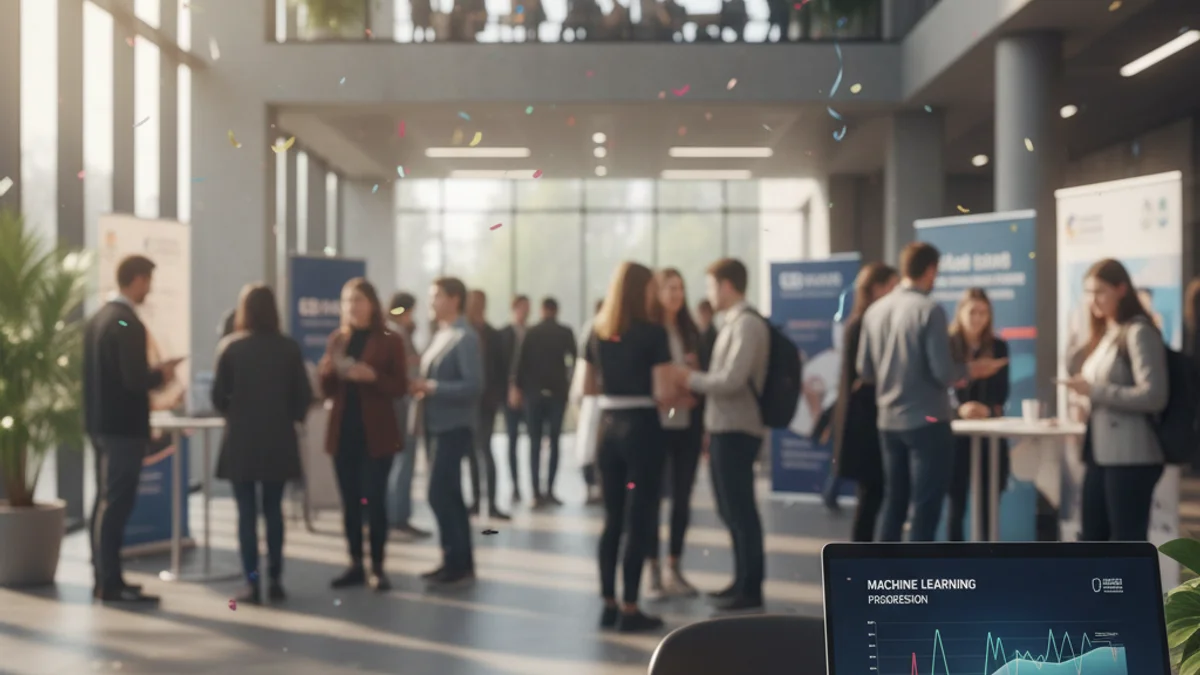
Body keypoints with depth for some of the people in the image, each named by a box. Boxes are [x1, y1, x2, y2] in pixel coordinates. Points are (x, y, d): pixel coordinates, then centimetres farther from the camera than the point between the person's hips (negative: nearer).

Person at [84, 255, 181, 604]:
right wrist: (161, 374, -5)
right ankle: (111, 584, -1)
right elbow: (135, 380, -24)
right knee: (117, 503, -5)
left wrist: (152, 371, 14)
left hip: (100, 422, 9)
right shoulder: (129, 324, -18)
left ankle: (104, 577, 22)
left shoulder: (98, 318, 10)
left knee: (105, 501, 15)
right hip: (124, 426, -9)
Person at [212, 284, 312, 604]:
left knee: (247, 512, 2)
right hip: (279, 440, 2)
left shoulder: (230, 347, -6)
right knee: (273, 510, 11)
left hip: (241, 440, -2)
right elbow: (304, 395, 0)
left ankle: (252, 584, 1)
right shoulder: (289, 347, -1)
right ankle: (275, 580, 11)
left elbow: (218, 396, -5)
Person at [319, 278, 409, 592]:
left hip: (376, 433, -4)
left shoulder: (390, 341, -3)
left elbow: (400, 387, -7)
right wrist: (325, 373, -11)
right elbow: (328, 392, 11)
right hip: (343, 431, 4)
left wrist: (372, 376, -23)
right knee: (350, 502, 7)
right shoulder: (337, 340, 10)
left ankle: (377, 568, 3)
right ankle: (356, 565, 15)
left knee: (374, 500, -5)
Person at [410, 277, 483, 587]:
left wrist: (431, 387, -22)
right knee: (448, 495, 12)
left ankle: (459, 564, 0)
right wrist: (420, 386, -2)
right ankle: (457, 562, 20)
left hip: (453, 427, -9)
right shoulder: (439, 335, 13)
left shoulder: (465, 337, -13)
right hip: (436, 425, 9)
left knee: (440, 495, -9)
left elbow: (474, 386, -20)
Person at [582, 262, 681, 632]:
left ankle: (609, 605, 17)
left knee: (612, 520, 13)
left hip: (608, 428, 6)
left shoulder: (598, 333, 7)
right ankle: (629, 609, 4)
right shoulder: (653, 333, -11)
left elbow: (588, 387, 15)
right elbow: (664, 395, -15)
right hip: (643, 429, -6)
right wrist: (683, 384, 4)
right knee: (639, 521, 1)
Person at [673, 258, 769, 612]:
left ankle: (751, 589, 4)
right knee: (731, 509, 15)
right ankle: (742, 581, 25)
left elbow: (732, 380, -21)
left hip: (737, 431, -9)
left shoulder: (748, 324, -14)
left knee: (740, 509, -3)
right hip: (723, 428, 9)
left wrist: (690, 379, -10)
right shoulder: (731, 323, 14)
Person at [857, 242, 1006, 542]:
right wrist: (971, 369, 2)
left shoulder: (875, 310, 4)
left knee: (894, 503, 16)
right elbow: (942, 373, -17)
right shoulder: (930, 310, -14)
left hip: (889, 421, 6)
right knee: (925, 506, 0)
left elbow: (865, 371, 8)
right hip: (926, 421, -6)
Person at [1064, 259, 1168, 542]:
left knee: (1127, 545, -4)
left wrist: (1095, 391, -18)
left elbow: (1153, 396, -20)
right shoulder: (1104, 335, 16)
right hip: (1100, 453, 9)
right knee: (1092, 538, 13)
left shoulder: (1139, 332, -10)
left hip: (1132, 457, -9)